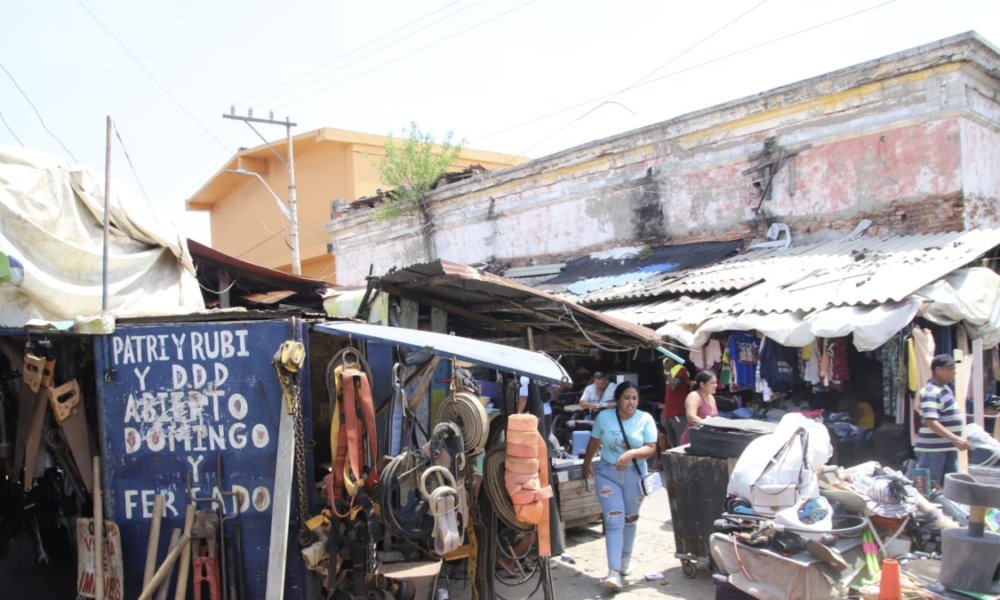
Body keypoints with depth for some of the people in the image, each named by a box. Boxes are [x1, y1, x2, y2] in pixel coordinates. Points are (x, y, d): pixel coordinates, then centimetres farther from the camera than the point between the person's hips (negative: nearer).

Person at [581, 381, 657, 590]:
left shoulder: (646, 419, -9)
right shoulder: (604, 417, -6)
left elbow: (651, 448, -12)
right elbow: (594, 443, 6)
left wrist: (631, 453, -29)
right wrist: (586, 465, 16)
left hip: (634, 474, 1)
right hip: (607, 473, -1)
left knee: (630, 519, 19)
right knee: (614, 521, -9)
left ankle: (626, 558, 41)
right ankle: (614, 571, -11)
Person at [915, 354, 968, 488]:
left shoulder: (945, 389, 12)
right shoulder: (930, 392, -18)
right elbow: (931, 422, -28)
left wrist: (956, 440, 20)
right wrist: (955, 439, -34)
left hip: (949, 448, 10)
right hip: (933, 450, -10)